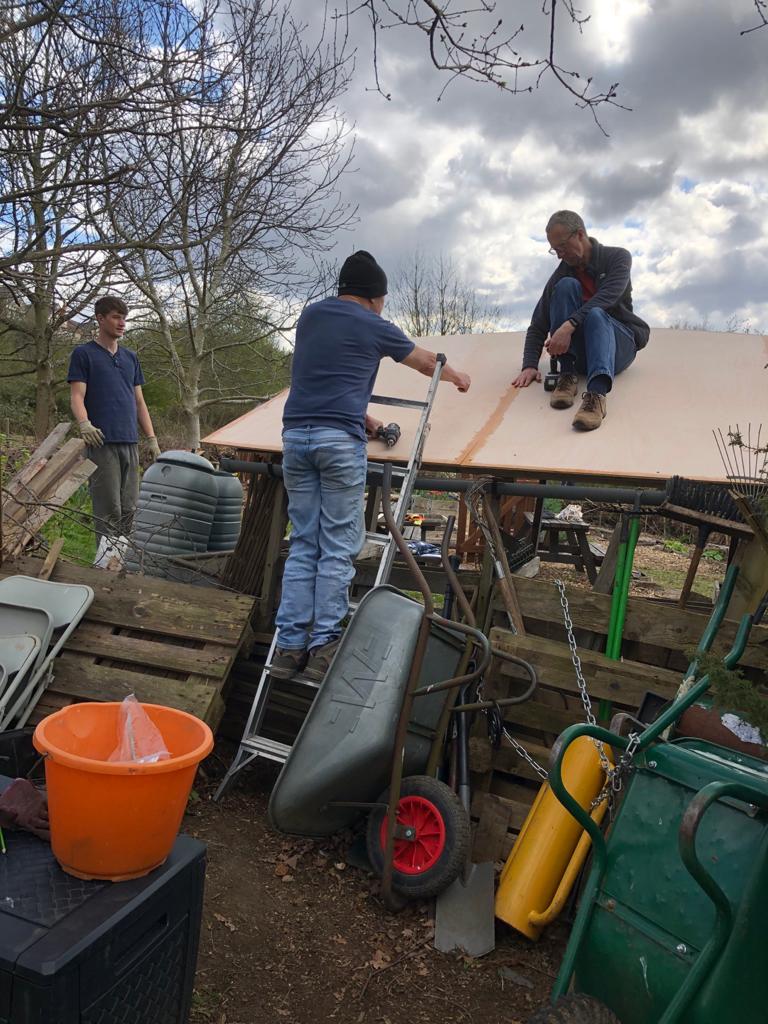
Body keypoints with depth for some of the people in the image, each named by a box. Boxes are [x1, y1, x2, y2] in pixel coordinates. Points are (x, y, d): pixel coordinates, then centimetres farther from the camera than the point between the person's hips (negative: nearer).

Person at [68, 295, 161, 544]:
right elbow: (77, 396, -7)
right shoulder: (83, 353, 2)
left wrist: (152, 439, 11)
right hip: (102, 442, -5)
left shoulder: (131, 357, 19)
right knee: (108, 509, -6)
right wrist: (84, 424, -27)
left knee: (129, 508, 7)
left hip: (130, 442, 6)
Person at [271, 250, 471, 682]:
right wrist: (458, 377, 42)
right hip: (340, 439, -5)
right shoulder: (375, 326, 7)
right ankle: (324, 646, 0)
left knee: (303, 545, 8)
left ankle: (290, 646, 7)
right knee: (338, 548, 0)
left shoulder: (310, 315, 19)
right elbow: (426, 362, 23)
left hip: (296, 434, 5)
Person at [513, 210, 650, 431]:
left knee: (596, 315, -36)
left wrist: (569, 326, -36)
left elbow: (606, 298, -23)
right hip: (579, 353, 2)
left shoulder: (617, 258, -3)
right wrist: (530, 365, -15)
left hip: (619, 348, -2)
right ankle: (568, 376, -29)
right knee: (566, 286, -19)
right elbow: (538, 326, 1)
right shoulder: (560, 275, 4)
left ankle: (597, 393, -61)